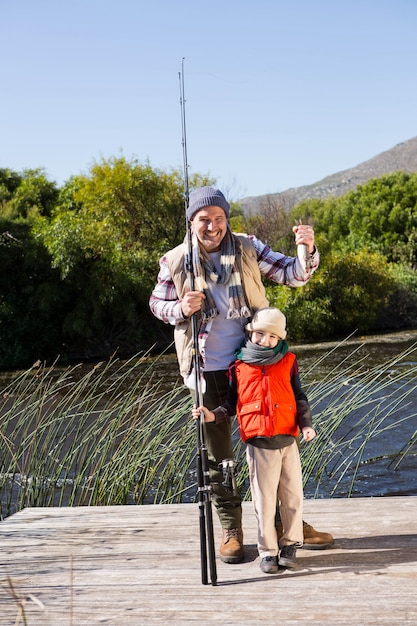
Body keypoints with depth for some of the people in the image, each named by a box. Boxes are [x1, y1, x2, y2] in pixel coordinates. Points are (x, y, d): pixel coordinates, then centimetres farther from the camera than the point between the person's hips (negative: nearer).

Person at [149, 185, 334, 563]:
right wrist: (181, 308, -14)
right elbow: (157, 305, 8)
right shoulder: (175, 262, -2)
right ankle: (231, 531, 22)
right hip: (208, 371, -1)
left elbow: (292, 275, -2)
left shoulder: (248, 249, 0)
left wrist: (307, 251, -23)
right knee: (218, 456, 7)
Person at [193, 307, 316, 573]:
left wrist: (306, 424, -5)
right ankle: (268, 551, 15)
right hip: (258, 444, -1)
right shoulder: (239, 367, 4)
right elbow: (232, 404, 10)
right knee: (264, 499, 3)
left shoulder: (288, 362, 6)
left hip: (288, 441, 2)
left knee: (292, 495, 8)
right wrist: (213, 415, -6)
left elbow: (300, 398, 8)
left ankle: (290, 544, 24)